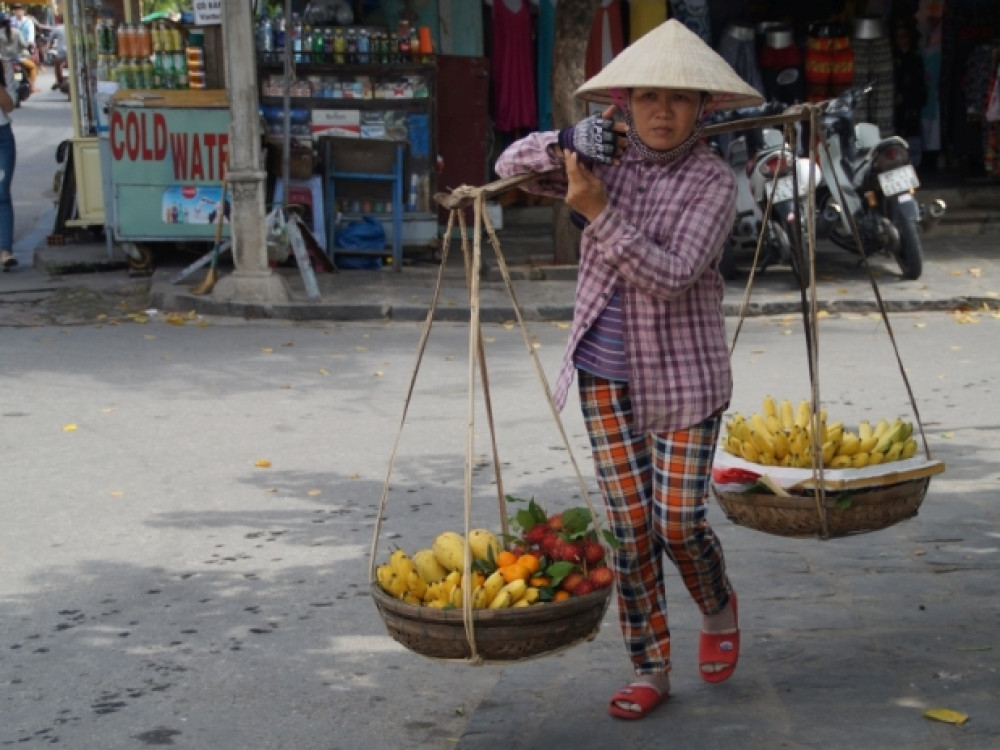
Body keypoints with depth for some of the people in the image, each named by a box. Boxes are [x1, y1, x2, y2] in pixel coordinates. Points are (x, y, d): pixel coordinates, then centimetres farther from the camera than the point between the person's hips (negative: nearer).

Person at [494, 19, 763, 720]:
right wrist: (570, 140, -16)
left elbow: (672, 278, -21)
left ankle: (719, 609, 29)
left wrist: (599, 214, -28)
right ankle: (650, 670, 14)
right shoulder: (608, 157, 3)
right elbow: (511, 164, 3)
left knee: (679, 523, -4)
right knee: (630, 525, 3)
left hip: (684, 373, -3)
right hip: (607, 371, 3)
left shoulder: (713, 181, -11)